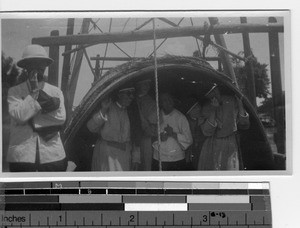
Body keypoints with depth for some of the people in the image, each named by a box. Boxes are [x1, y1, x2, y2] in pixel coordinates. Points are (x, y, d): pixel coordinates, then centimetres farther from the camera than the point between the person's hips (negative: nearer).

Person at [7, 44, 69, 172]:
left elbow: (61, 118, -4)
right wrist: (34, 92, -8)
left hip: (52, 155, 2)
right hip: (21, 155, -2)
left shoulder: (55, 92, 11)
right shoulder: (15, 92, 5)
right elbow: (19, 115, -11)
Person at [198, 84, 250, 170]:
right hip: (213, 147, 0)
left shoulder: (232, 101, 0)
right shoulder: (207, 108, 0)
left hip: (230, 147, 0)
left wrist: (240, 106, -10)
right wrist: (213, 111, -16)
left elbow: (244, 124, 3)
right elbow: (207, 132, -11)